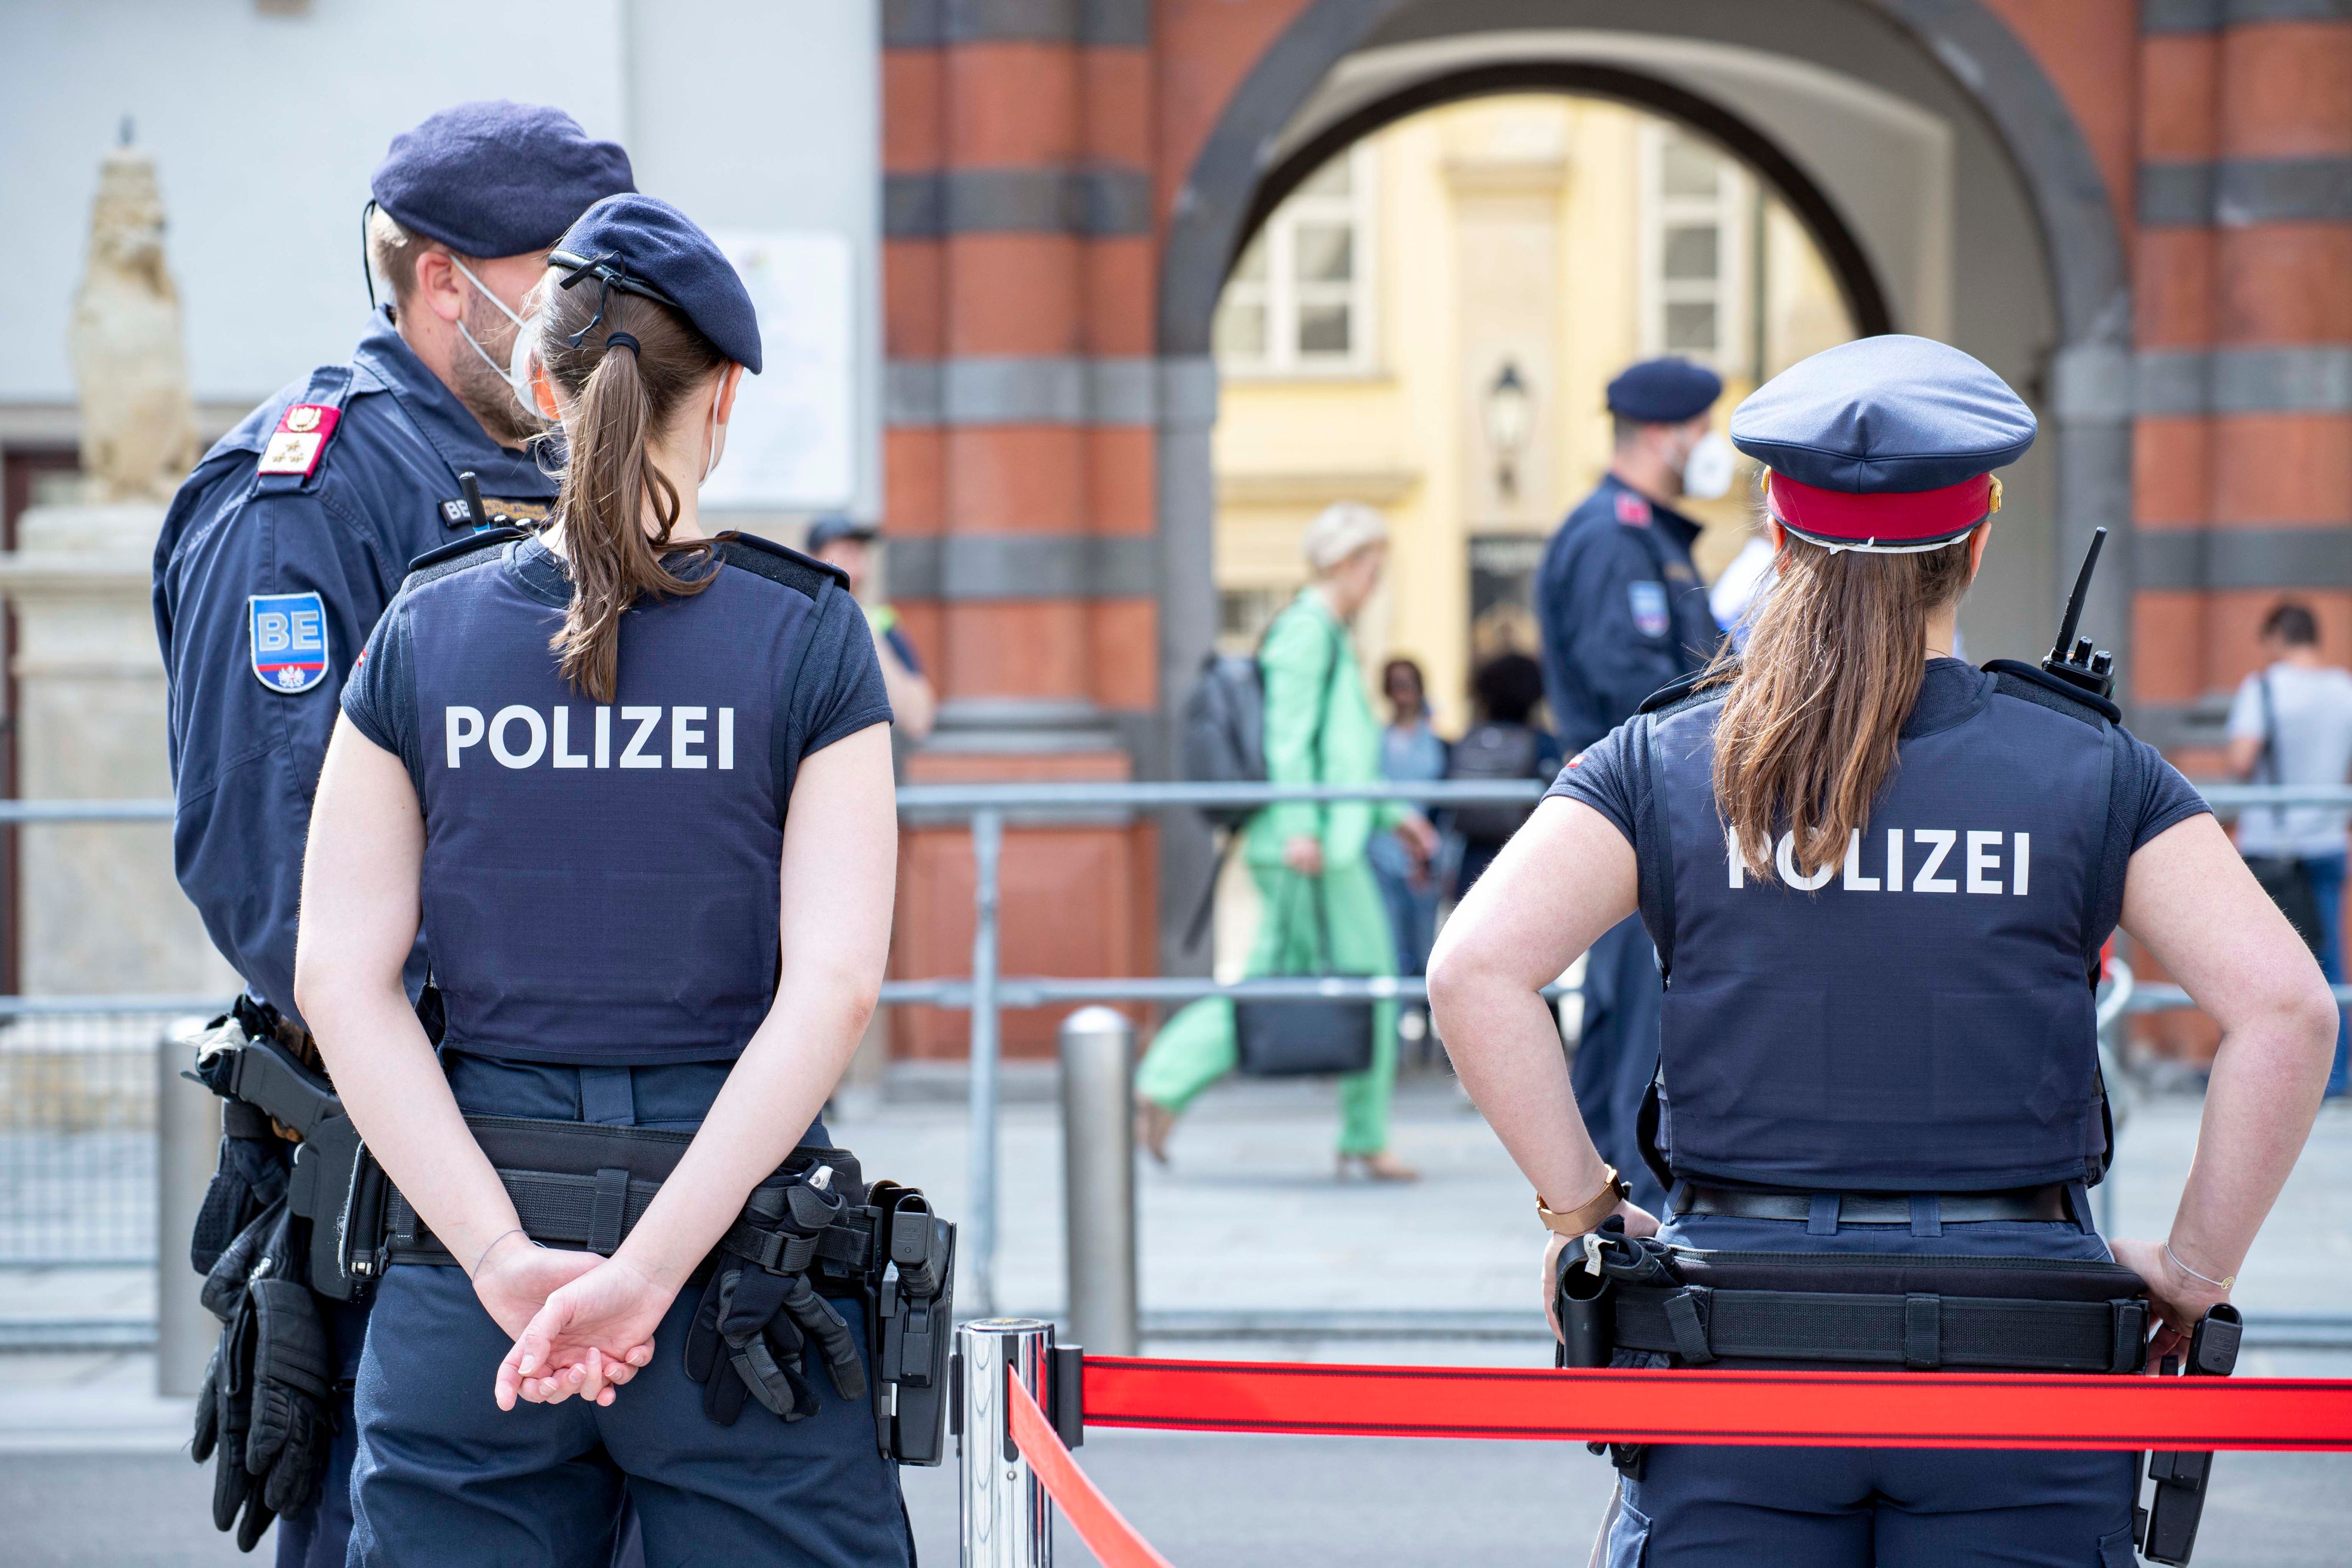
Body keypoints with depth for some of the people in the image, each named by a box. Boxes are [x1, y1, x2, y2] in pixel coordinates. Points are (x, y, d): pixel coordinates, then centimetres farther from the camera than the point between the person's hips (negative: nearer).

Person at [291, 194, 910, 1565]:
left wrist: (501, 1256, -11)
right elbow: (833, 984, -13)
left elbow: (338, 976, -4)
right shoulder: (808, 636, -3)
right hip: (744, 1257, -2)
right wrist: (650, 1269, -16)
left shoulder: (425, 631, 3)